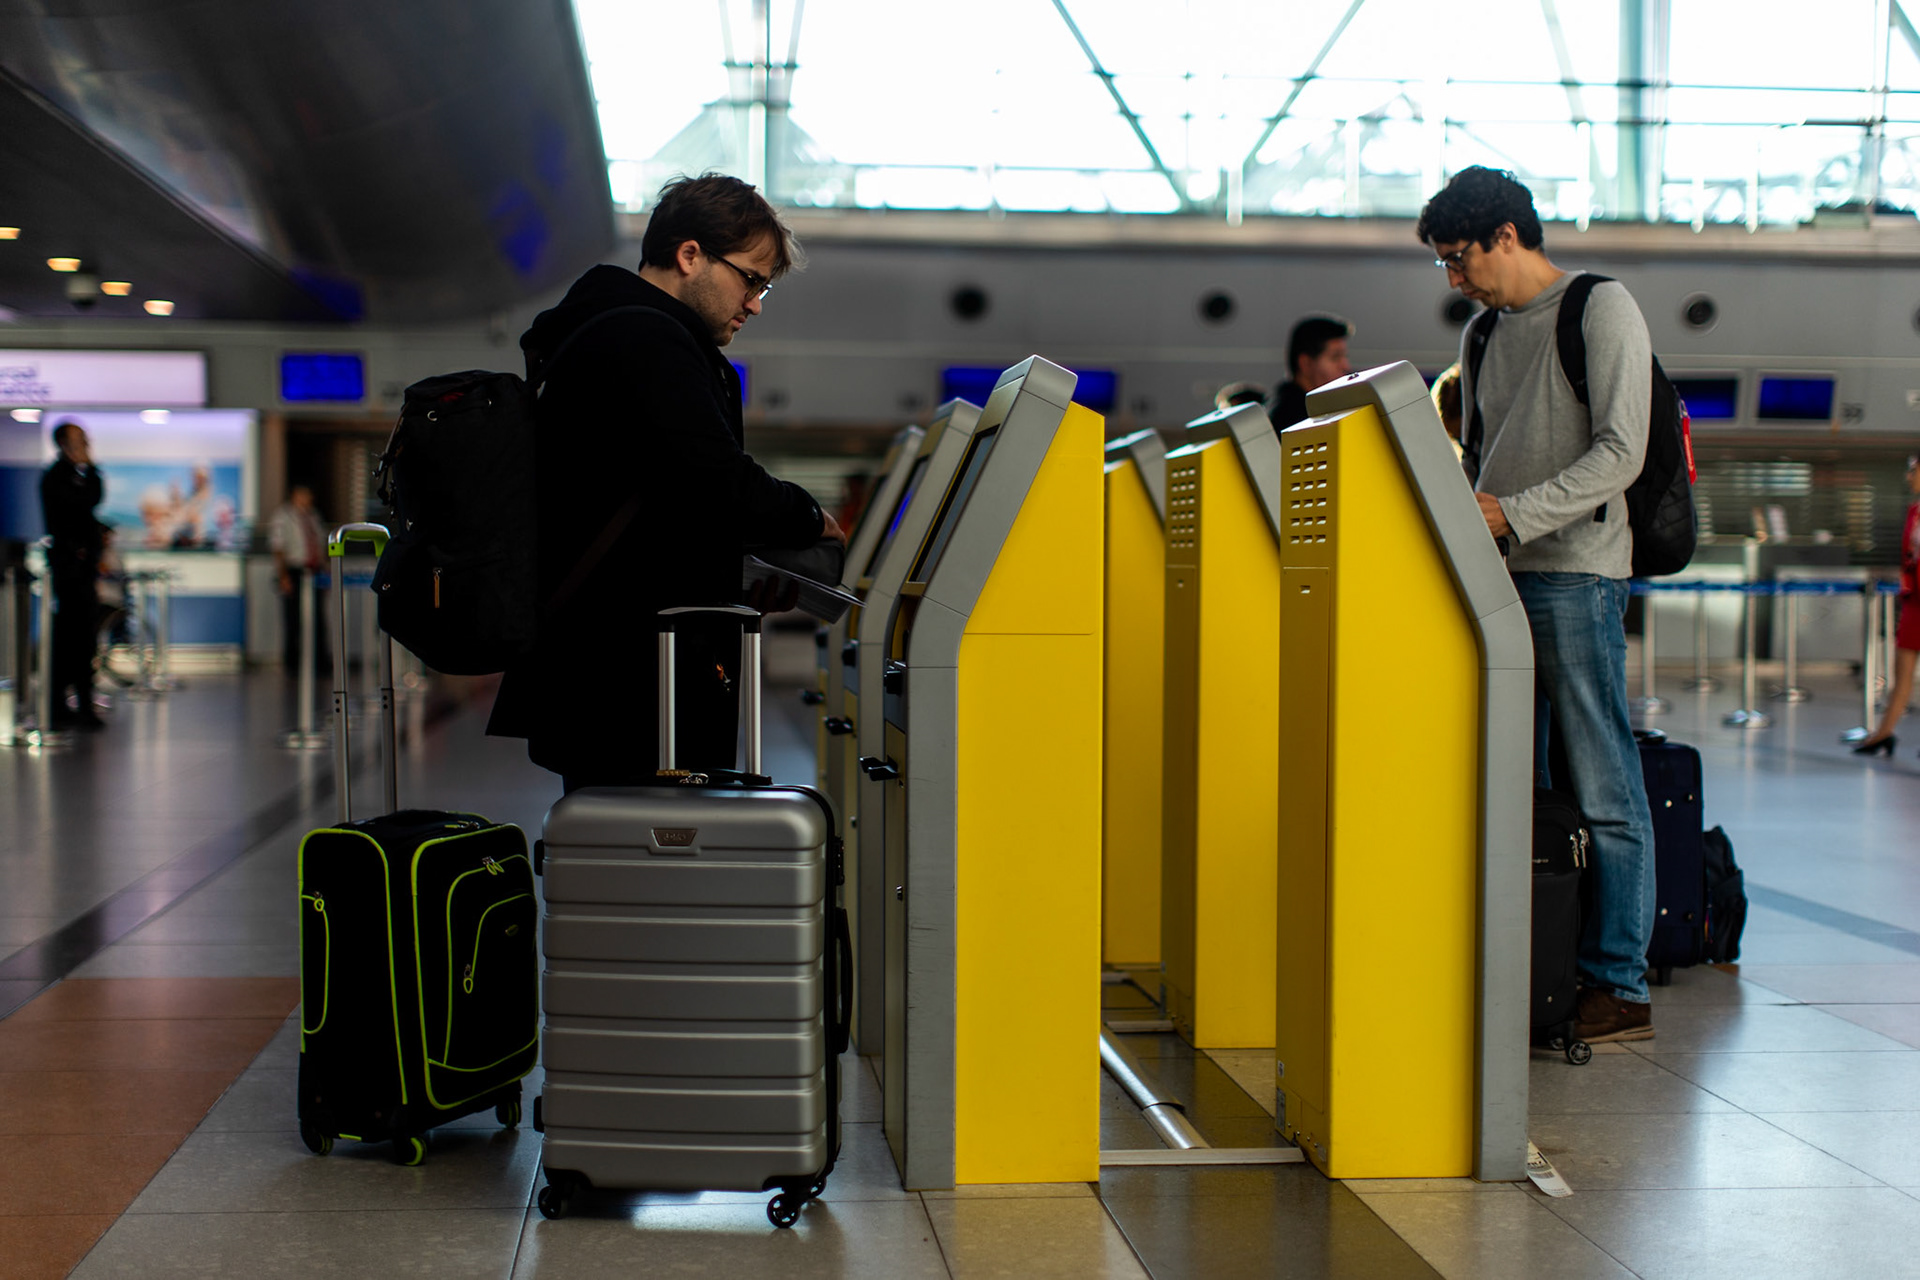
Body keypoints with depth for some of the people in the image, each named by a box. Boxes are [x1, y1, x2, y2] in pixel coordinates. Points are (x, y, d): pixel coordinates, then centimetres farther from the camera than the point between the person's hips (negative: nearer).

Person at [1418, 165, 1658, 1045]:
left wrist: (1513, 515, -18)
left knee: (1602, 790, -5)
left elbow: (1620, 452, -11)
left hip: (1576, 574, -7)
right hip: (1500, 578, 8)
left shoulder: (1602, 310, -3)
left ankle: (1618, 986, -2)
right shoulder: (1485, 334, 19)